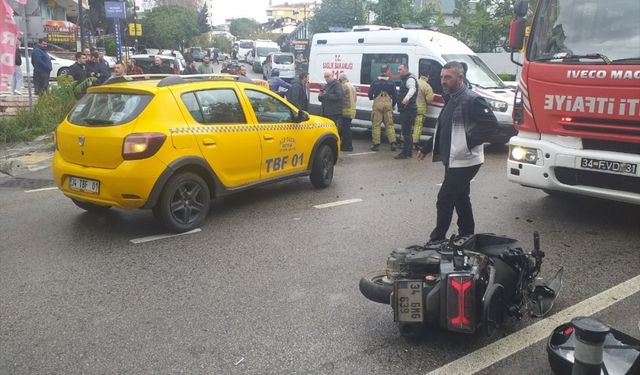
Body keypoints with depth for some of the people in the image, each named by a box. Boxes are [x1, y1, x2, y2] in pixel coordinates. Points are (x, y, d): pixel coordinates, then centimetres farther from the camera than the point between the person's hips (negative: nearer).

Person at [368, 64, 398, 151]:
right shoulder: (391, 83, 4)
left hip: (377, 105, -1)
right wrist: (393, 104, 17)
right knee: (389, 125, 7)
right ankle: (393, 142, -1)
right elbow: (395, 95, 3)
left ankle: (376, 144, 1)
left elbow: (370, 94, 4)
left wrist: (372, 98, 26)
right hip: (388, 105, 1)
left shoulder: (375, 82, 2)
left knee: (376, 125, 3)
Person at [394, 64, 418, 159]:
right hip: (406, 111, 11)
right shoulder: (405, 80, 20)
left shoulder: (410, 79, -14)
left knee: (406, 132, -11)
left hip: (409, 110, -11)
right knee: (408, 132, 15)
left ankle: (405, 153, -12)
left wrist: (407, 98, -53)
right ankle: (408, 152, 23)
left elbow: (412, 89, -36)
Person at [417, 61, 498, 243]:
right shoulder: (452, 100, 14)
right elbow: (443, 129, 23)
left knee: (444, 200, -6)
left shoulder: (472, 100, -16)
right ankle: (467, 237, 27)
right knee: (461, 200, 16)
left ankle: (437, 239, 6)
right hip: (453, 161, 10)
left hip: (463, 162, -10)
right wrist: (426, 148, 21)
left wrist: (468, 143, -23)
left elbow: (491, 124, -25)